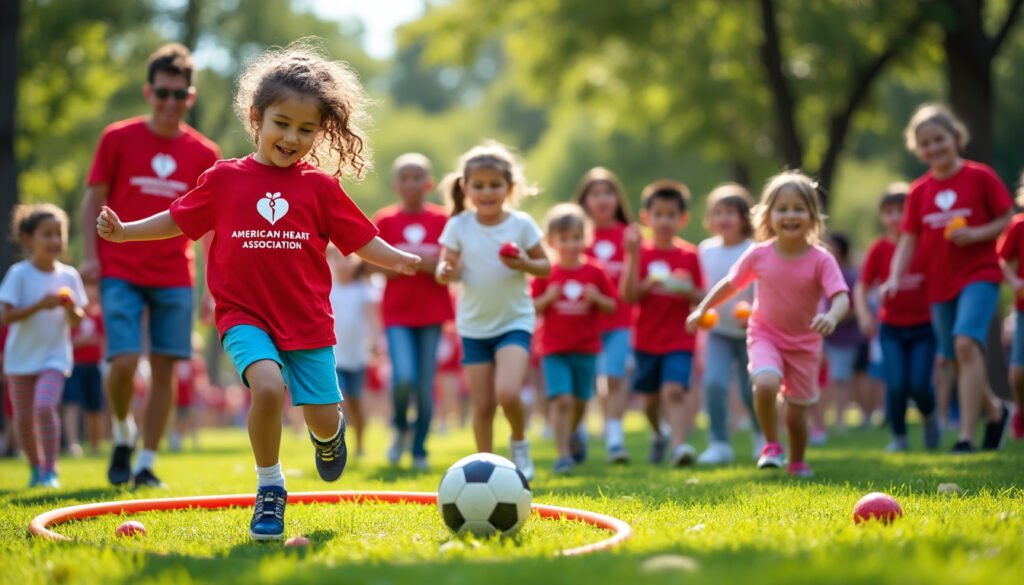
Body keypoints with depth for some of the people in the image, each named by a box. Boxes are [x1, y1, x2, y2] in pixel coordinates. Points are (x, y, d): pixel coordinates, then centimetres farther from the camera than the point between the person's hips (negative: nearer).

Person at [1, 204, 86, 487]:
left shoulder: (68, 275, 1)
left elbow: (77, 322, 6)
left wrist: (72, 309, -16)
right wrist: (39, 306, -25)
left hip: (55, 355, 0)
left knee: (45, 406, -21)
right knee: (23, 418, 7)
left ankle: (50, 470, -14)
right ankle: (36, 468, 28)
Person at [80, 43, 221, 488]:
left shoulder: (203, 153, 5)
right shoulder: (118, 139, 0)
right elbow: (93, 200, 5)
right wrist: (90, 256, -5)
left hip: (175, 277, 2)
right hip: (121, 272, -2)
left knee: (165, 367, 0)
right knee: (124, 361, -14)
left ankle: (146, 464, 10)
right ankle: (123, 433, 14)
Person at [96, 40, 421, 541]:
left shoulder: (320, 187, 2)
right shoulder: (225, 179, 2)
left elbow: (360, 238, 5)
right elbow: (180, 220, 14)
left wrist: (402, 260, -8)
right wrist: (123, 231, 7)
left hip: (308, 321, 2)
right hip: (245, 316, -1)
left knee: (322, 418, 1)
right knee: (268, 386, -29)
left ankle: (329, 433, 43)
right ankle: (269, 489, -8)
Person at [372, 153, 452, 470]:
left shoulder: (442, 220, 3)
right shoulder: (385, 220, 2)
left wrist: (429, 262, -15)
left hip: (432, 311, 1)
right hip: (397, 312, -1)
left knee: (426, 384, 0)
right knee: (404, 377, -18)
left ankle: (419, 450, 14)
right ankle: (401, 427, 12)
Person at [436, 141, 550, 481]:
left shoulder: (521, 224, -6)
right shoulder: (459, 226, -4)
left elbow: (545, 267, 0)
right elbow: (446, 268, -3)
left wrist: (524, 264, -21)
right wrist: (445, 272, -26)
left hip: (514, 321, -2)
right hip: (474, 326, 2)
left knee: (508, 393, -21)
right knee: (483, 405, 2)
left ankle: (519, 443, 8)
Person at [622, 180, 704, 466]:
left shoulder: (689, 255, 1)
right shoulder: (640, 253, 0)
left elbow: (701, 298, 4)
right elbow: (629, 295, -10)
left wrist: (688, 290, -18)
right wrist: (633, 257, -19)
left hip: (680, 339, -2)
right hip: (646, 338, 2)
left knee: (674, 391, -19)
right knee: (651, 397, 14)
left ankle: (679, 444, -30)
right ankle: (658, 435, 40)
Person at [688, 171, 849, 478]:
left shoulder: (821, 260, -15)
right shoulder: (759, 255, -9)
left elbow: (841, 297, -26)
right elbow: (730, 283, 7)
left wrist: (832, 316, -47)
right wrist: (702, 310, 8)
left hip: (805, 343, 0)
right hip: (765, 337, 0)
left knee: (797, 410, 7)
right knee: (766, 384, -30)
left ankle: (797, 462, 36)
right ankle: (772, 445, -6)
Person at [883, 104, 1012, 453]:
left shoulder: (979, 176, -4)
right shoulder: (919, 191, 7)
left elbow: (1007, 218, -1)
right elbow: (909, 238, 7)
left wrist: (977, 234, -18)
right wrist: (895, 278, -7)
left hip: (979, 274, -5)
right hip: (940, 281, 5)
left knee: (966, 343, -23)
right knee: (957, 359, 9)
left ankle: (967, 436, -23)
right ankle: (994, 410, 36)